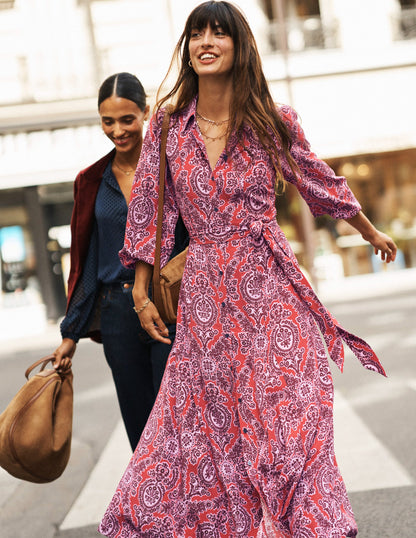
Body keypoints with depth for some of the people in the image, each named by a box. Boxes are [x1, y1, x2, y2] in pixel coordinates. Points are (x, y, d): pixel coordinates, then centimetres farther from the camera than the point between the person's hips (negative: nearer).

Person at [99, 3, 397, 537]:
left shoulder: (273, 121, 0)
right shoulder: (167, 124, 2)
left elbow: (321, 182, 14)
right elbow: (148, 210, 6)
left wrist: (372, 234, 25)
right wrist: (141, 293, 4)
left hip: (269, 289, 0)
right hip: (204, 295, 1)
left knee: (290, 418, 3)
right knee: (199, 429, 6)